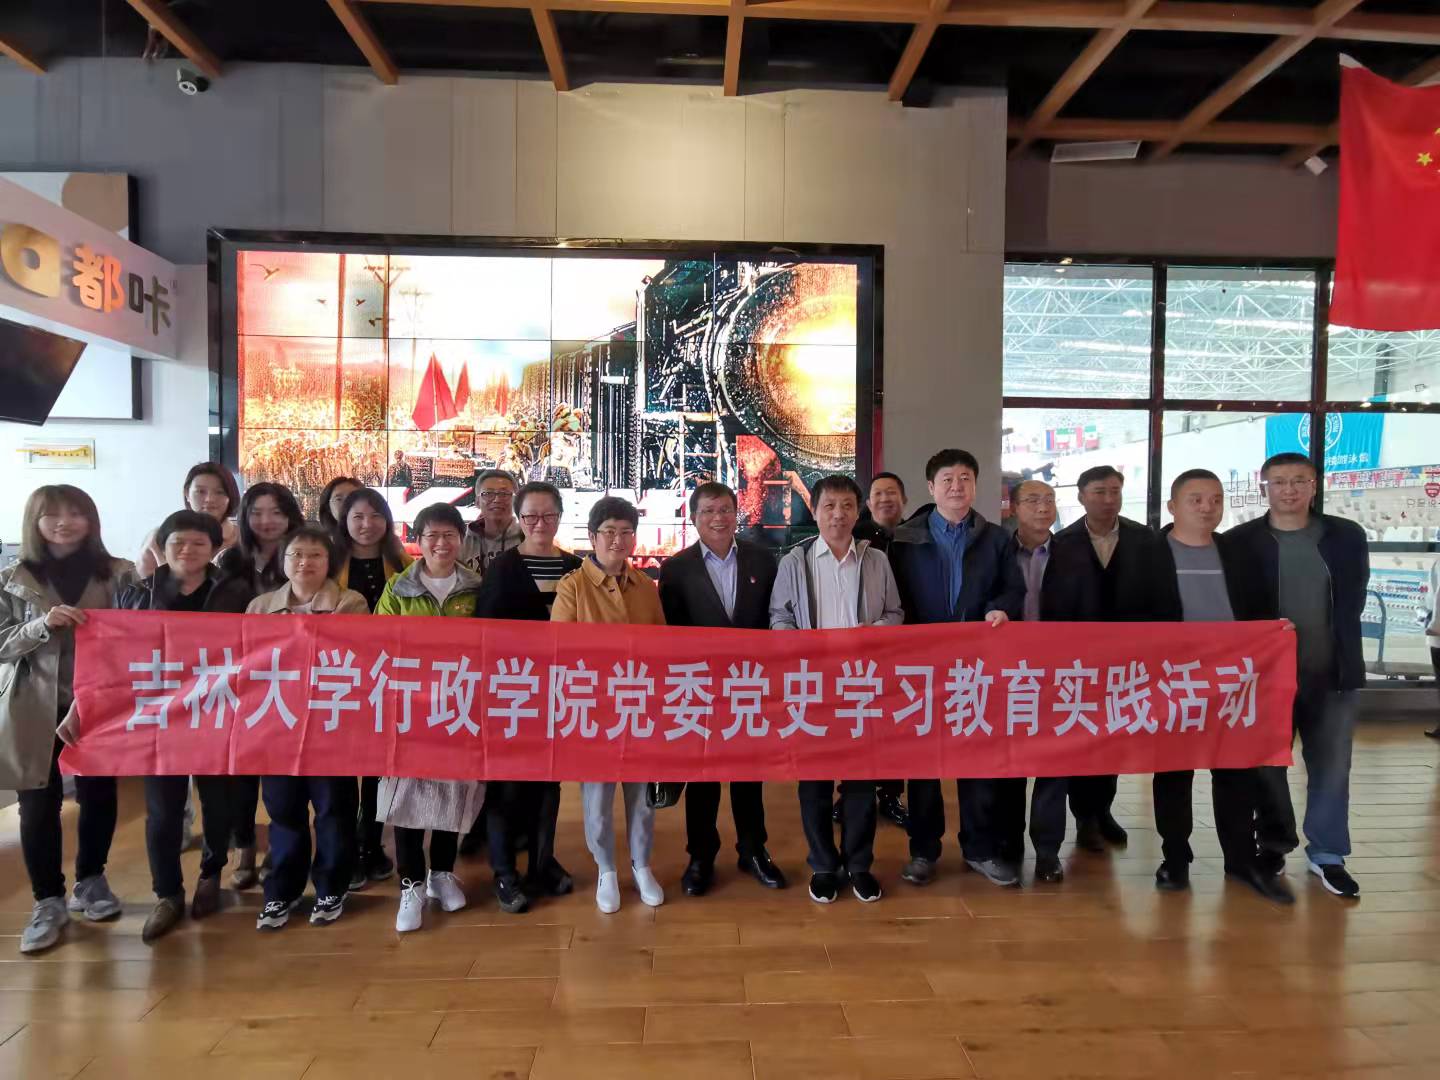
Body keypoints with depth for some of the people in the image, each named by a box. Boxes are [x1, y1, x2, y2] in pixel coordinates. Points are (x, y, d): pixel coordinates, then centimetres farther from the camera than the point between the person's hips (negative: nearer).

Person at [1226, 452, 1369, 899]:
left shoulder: (1347, 536, 2)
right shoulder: (1240, 541, -5)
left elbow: (1354, 599, 10)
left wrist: (1338, 644, 6)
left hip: (1332, 674, 2)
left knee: (1331, 768, 9)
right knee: (1267, 765, 9)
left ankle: (1327, 854, 25)